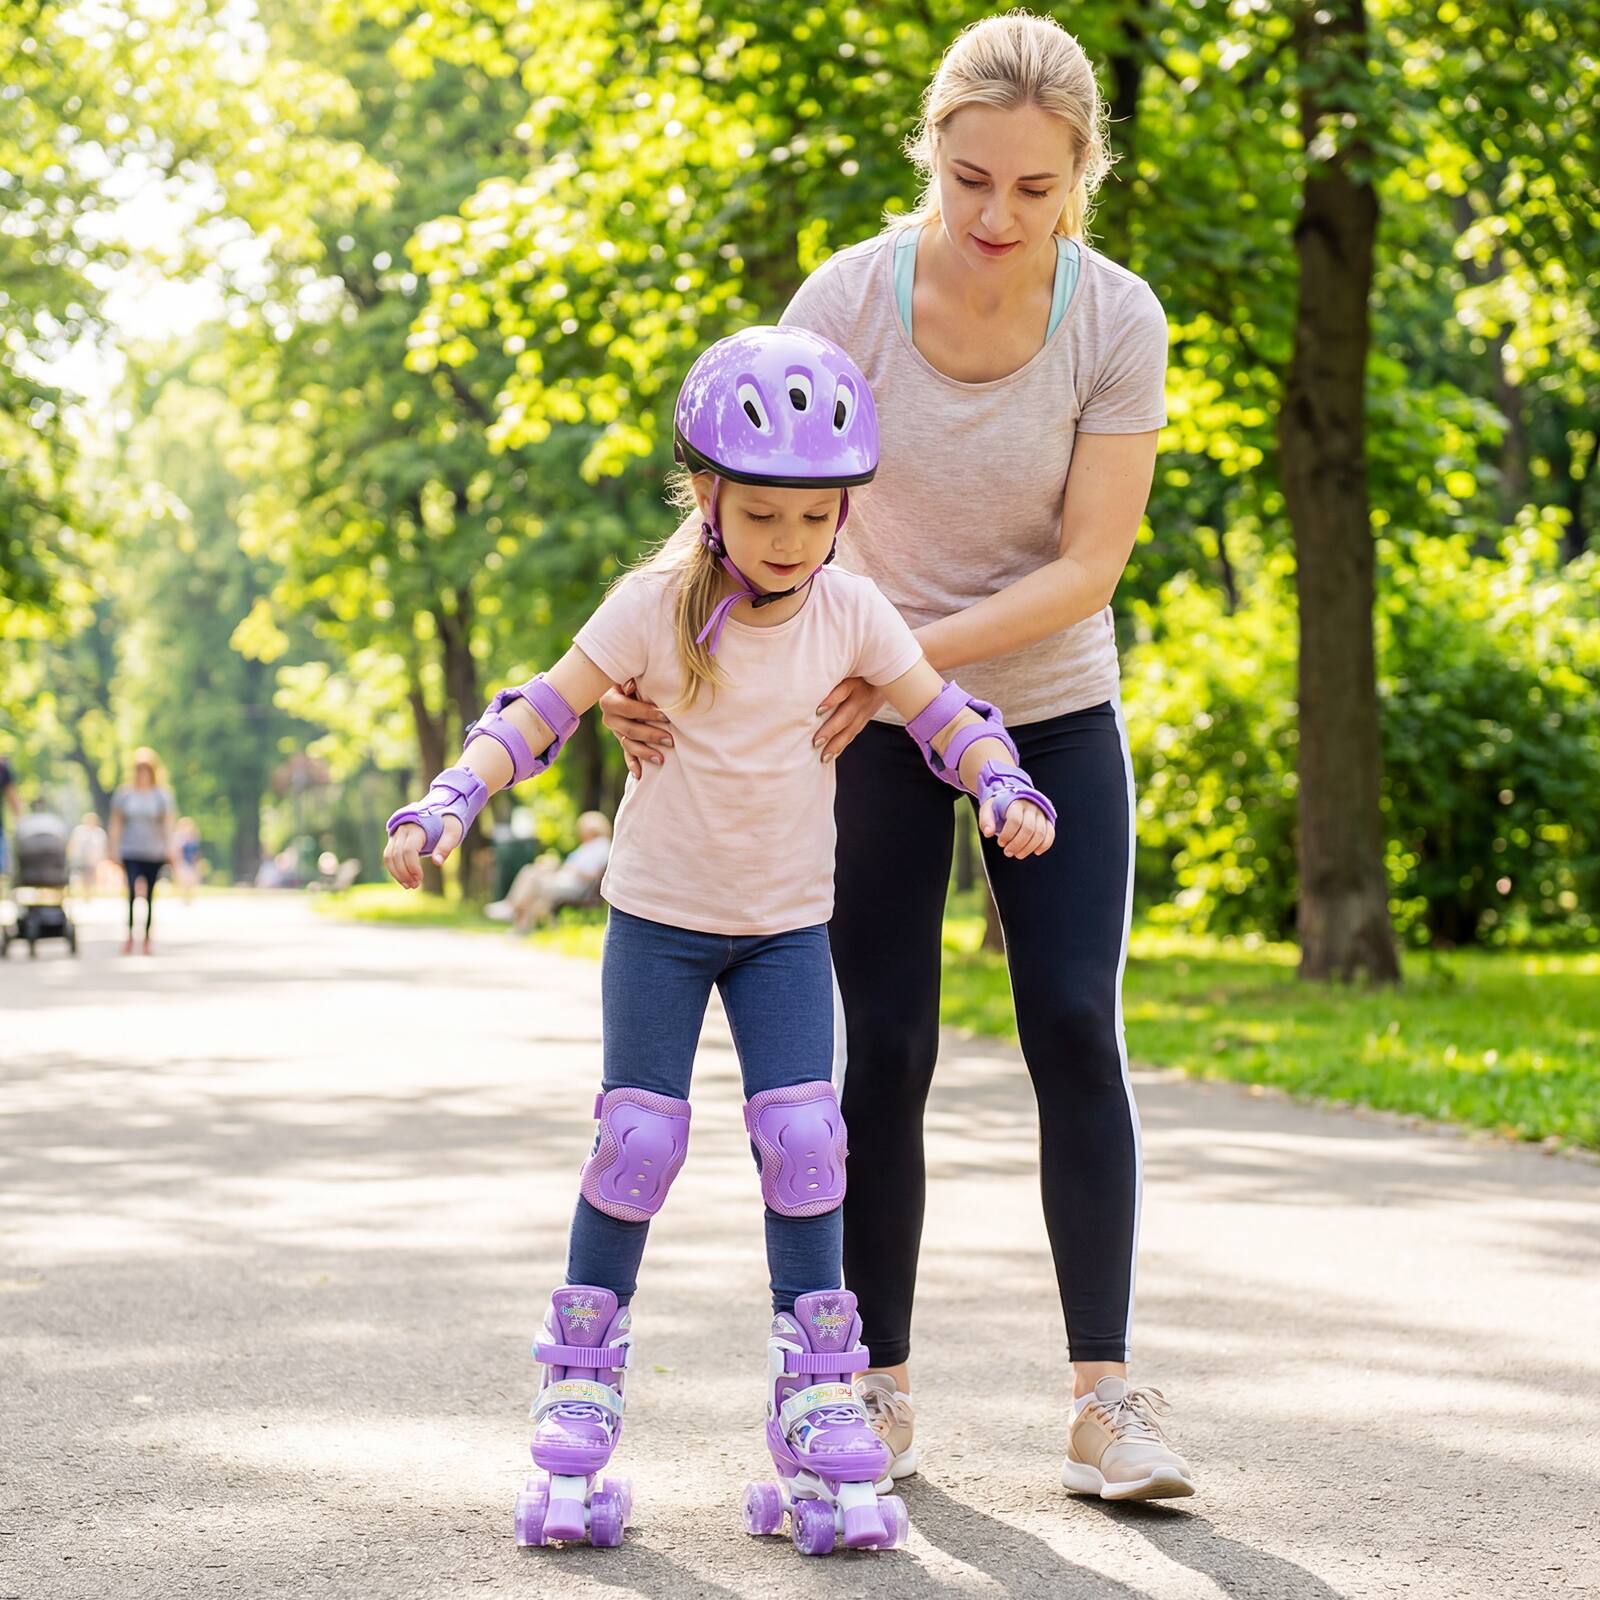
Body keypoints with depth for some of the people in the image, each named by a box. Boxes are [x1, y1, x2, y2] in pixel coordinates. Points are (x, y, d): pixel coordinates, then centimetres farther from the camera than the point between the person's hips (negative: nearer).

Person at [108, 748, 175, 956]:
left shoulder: (162, 794, 3)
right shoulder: (124, 793, 4)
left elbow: (167, 823, 1)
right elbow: (116, 822, 6)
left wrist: (169, 847, -8)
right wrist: (114, 848, 2)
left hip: (154, 853, 1)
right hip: (130, 852, -1)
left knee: (149, 896, 7)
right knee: (133, 891, -18)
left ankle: (147, 938, 17)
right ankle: (129, 935, -10)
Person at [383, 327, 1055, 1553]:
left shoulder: (851, 612, -8)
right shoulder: (658, 604, -14)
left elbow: (939, 711, 0)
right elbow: (550, 707, -13)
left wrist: (1004, 787, -19)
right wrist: (455, 797, -26)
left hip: (789, 922, 2)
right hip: (660, 912, -2)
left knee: (803, 1142, -9)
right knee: (638, 1141, -6)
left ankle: (818, 1406, -1)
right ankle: (578, 1399, 8)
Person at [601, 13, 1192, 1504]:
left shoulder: (1118, 321, -17)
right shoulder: (850, 297, -18)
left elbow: (1088, 567, -17)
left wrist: (912, 651, -27)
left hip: (1053, 709, 0)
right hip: (874, 718, 0)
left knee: (1076, 1030, -8)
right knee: (881, 1047, -2)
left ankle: (1104, 1397, -3)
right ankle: (881, 1390, 10)